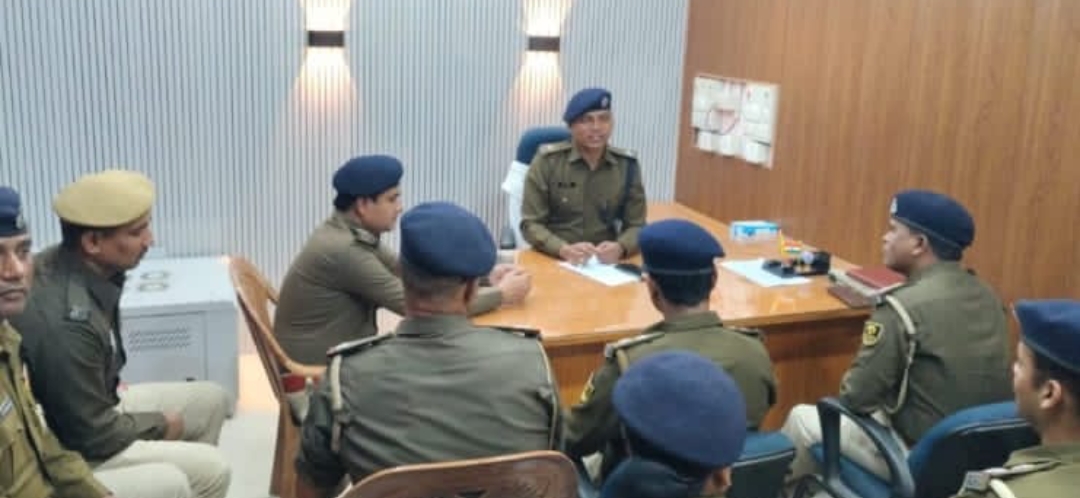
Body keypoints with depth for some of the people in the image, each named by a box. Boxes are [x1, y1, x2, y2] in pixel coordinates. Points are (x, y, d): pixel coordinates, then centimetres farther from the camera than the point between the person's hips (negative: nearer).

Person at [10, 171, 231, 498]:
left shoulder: (58, 261, -8)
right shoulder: (67, 323, -36)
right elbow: (93, 436, -25)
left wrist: (112, 385, 9)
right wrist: (160, 425, -10)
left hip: (98, 403, 9)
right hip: (72, 450, -9)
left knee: (211, 399, 12)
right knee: (210, 470, -15)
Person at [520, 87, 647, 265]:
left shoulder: (627, 164, 5)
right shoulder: (547, 161, -2)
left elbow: (636, 225, 7)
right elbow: (531, 224, -4)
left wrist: (620, 248, -16)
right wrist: (564, 250, -22)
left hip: (605, 262, 3)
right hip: (552, 260, -2)